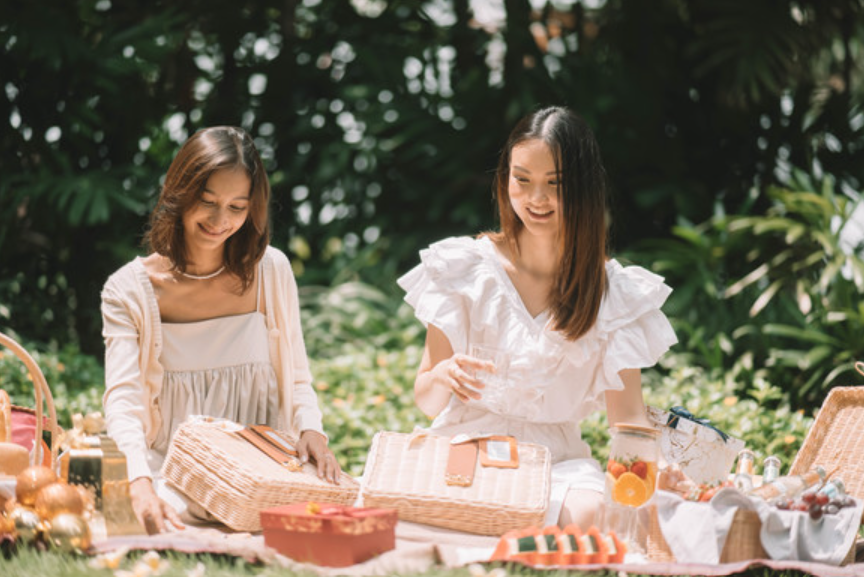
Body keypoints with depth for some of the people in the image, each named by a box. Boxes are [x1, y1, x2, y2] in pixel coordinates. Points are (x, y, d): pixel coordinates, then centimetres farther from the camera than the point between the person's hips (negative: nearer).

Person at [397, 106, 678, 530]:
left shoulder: (614, 291, 3)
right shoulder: (466, 267, 2)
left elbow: (627, 415, -1)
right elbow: (425, 401, 5)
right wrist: (443, 377, -21)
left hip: (557, 460, 1)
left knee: (590, 515, -35)